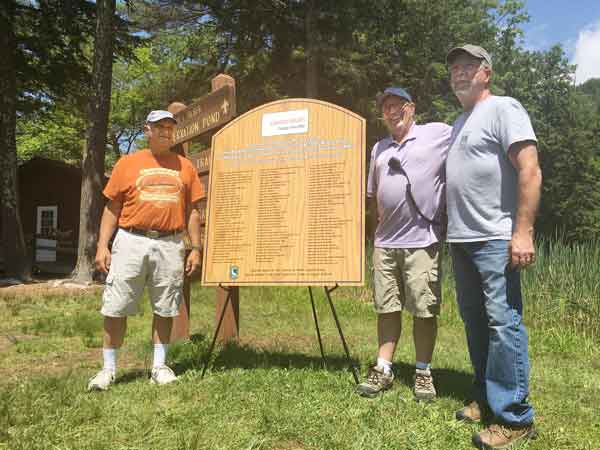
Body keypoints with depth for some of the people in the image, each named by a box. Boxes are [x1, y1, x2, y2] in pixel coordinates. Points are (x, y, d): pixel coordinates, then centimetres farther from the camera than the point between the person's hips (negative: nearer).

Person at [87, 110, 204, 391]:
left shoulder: (184, 167, 11)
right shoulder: (128, 163, 7)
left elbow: (192, 211, 11)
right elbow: (112, 208, 6)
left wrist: (196, 248, 4)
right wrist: (103, 245, -3)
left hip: (170, 246, 1)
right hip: (131, 242, -1)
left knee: (164, 308, 7)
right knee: (116, 307, 1)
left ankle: (159, 366, 19)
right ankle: (108, 369, 14)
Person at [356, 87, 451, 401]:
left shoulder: (439, 134, 0)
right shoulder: (379, 148, 18)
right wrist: (382, 219, 12)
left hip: (422, 241, -5)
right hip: (384, 242, 5)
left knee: (424, 310, 2)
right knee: (387, 308, 10)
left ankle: (423, 373, 16)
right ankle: (383, 370, 19)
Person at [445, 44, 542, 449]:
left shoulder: (503, 108, -4)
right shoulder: (459, 123, 21)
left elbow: (530, 171, -14)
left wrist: (523, 231, -21)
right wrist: (452, 231, 15)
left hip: (496, 240, -9)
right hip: (461, 240, 9)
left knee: (503, 324, -8)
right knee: (476, 323, 13)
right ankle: (487, 400, 25)